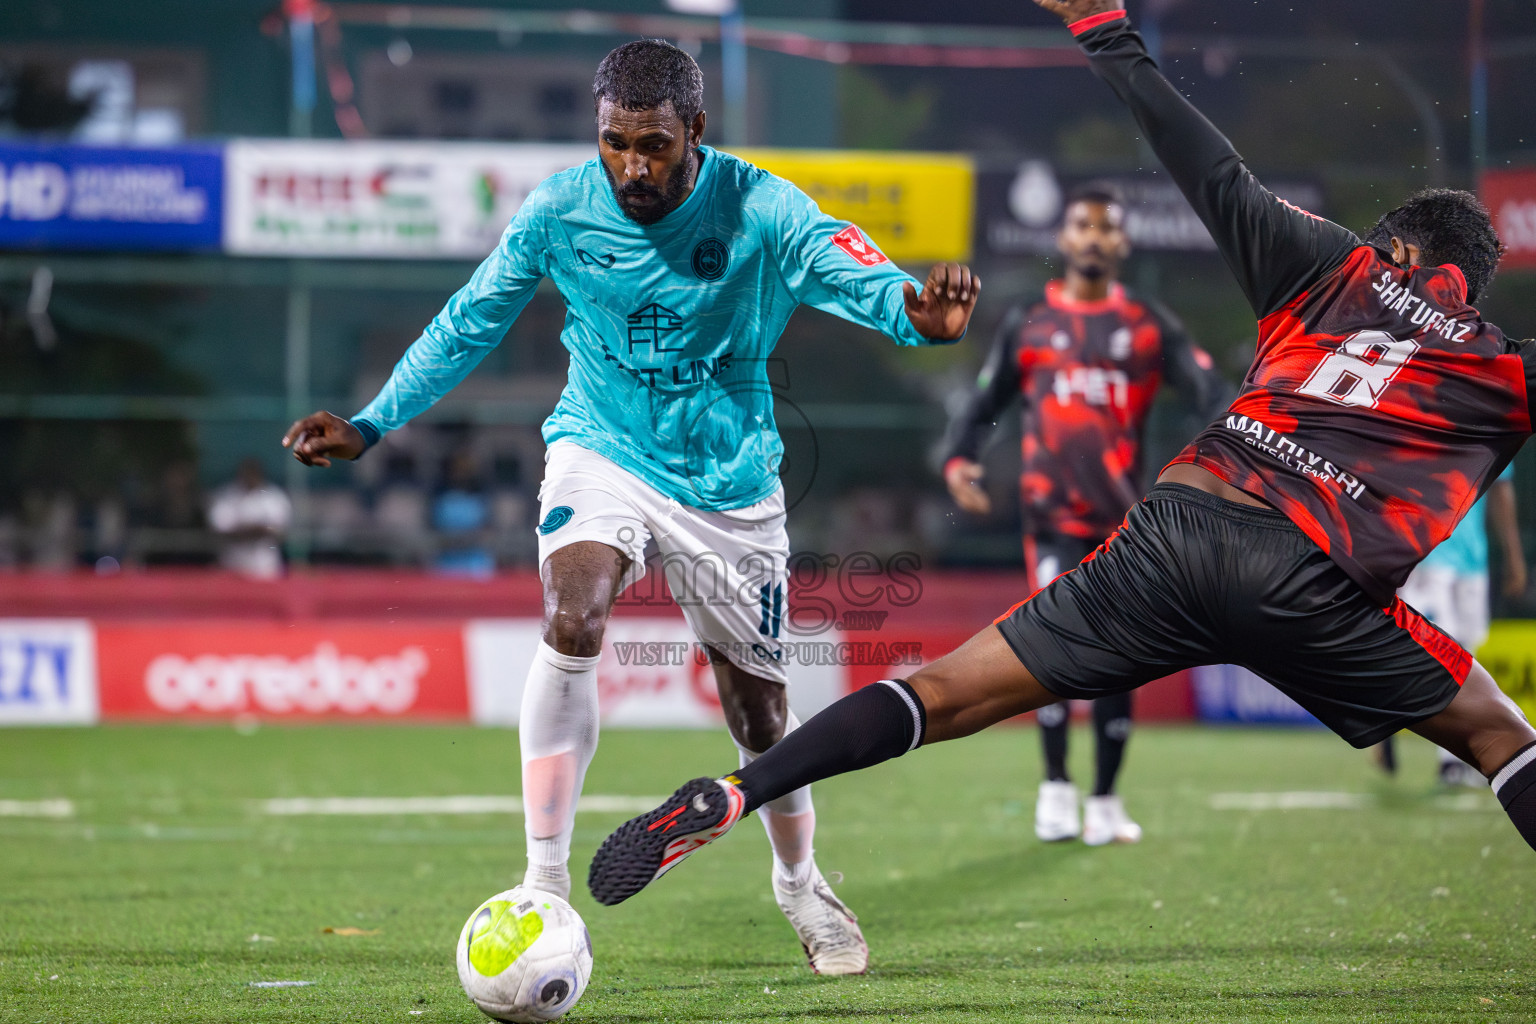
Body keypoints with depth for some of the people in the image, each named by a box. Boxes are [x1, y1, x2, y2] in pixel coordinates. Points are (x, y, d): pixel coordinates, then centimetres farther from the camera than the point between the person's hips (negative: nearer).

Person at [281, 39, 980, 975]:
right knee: (572, 625, -29)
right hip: (601, 454, 0)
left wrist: (919, 311, -57)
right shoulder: (559, 212, -12)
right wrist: (371, 424, -4)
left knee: (758, 706, 8)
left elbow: (859, 277, -34)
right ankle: (545, 881, -23)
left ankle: (801, 884, 37)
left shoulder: (760, 211, -17)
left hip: (729, 479, 0)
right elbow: (468, 325, 2)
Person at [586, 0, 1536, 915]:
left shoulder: (1333, 267, 21)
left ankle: (730, 796, -13)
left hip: (1177, 530, 2)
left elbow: (1212, 171, 20)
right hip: (1314, 589, -2)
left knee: (949, 694, 1)